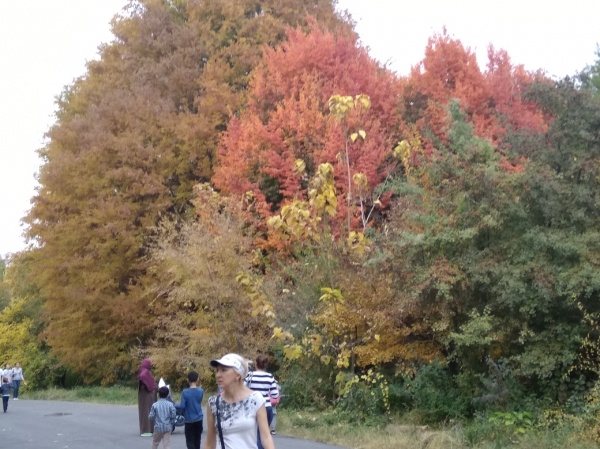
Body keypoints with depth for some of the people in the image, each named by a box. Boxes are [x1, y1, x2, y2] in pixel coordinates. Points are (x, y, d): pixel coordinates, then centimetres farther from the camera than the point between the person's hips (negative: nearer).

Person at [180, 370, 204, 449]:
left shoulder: (185, 392, -13)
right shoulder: (201, 391, -3)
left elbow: (182, 406, -15)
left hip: (189, 420, -3)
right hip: (199, 420, 4)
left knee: (190, 441, -2)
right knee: (197, 440, 16)